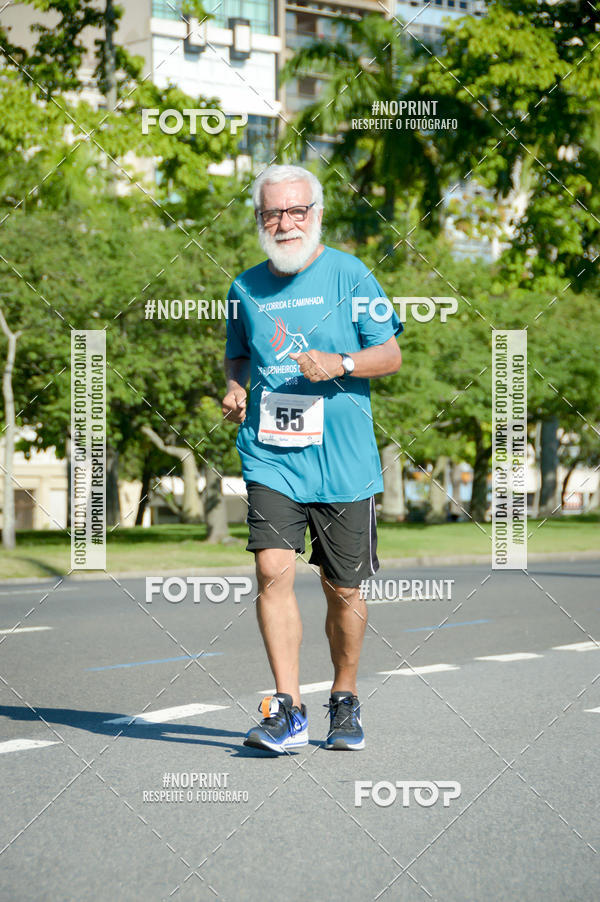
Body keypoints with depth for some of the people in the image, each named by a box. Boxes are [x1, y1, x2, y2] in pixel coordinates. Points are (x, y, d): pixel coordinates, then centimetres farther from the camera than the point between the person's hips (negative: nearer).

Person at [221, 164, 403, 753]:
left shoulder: (349, 275, -1)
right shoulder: (245, 288, 9)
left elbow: (391, 354, 0)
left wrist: (340, 364, -17)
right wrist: (233, 389, 3)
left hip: (344, 460, -1)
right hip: (271, 456, 1)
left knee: (343, 591, 6)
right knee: (273, 572, -16)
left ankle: (344, 701, 27)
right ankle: (288, 711, -15)